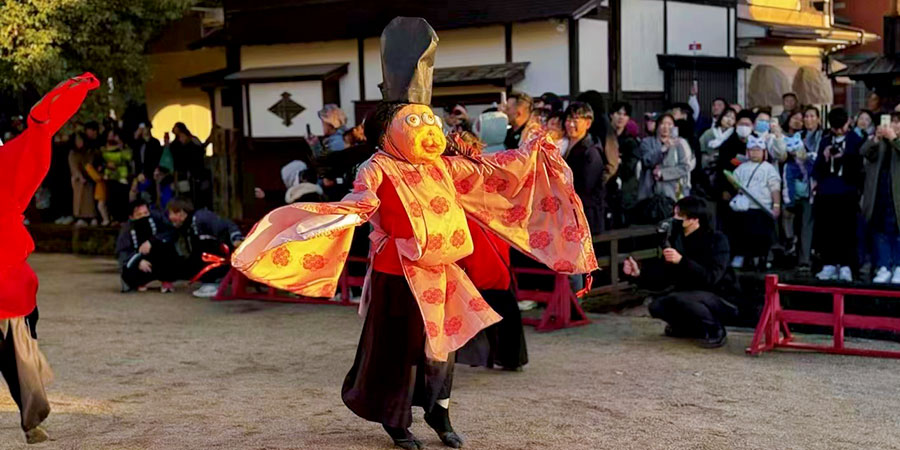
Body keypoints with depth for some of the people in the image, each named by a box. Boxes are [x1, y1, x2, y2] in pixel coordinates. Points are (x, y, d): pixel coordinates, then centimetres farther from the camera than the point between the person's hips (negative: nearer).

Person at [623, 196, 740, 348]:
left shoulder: (716, 240, -16)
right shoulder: (677, 241, 2)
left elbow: (711, 277, -29)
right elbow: (663, 278, 4)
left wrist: (682, 261, -37)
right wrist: (639, 273, -11)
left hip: (722, 300, -7)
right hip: (694, 296, 7)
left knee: (681, 298, -32)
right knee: (656, 305, -10)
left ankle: (716, 331, -9)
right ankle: (697, 329, 14)